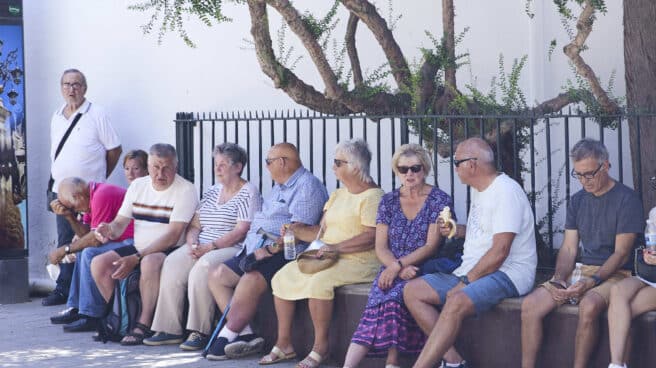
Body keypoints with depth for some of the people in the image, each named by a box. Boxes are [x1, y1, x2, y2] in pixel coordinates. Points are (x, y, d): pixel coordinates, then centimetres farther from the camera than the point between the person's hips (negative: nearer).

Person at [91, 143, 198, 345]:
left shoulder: (185, 190, -11)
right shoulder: (138, 186, 10)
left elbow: (172, 237, -19)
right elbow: (120, 223, 11)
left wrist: (136, 258, -24)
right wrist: (109, 229, -16)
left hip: (169, 251, -7)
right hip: (139, 247, 7)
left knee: (149, 263, -37)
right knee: (99, 264, -11)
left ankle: (143, 324, -25)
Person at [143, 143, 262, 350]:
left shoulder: (248, 193, -1)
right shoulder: (212, 192, 21)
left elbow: (241, 231, -12)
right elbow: (194, 226, 18)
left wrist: (210, 247, -18)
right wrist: (193, 244, -4)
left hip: (232, 249, -7)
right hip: (202, 248, 7)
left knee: (202, 267, -34)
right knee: (172, 264, -19)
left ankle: (200, 332, -29)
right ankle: (169, 329, -18)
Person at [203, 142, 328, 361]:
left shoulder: (307, 186, -9)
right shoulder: (279, 187, 25)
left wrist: (269, 249, -23)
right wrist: (252, 248, 11)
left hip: (284, 254, -11)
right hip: (256, 251, 11)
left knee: (250, 280, -33)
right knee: (216, 277, 1)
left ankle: (227, 336, -21)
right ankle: (246, 335, -11)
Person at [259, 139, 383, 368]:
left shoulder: (372, 196, -9)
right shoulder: (337, 195, 20)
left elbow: (371, 237, -20)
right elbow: (322, 231, 16)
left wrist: (336, 247, -25)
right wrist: (296, 230, 0)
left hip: (359, 262, -9)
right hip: (328, 256, 9)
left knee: (318, 281, -34)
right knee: (282, 277, -4)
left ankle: (321, 346, -20)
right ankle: (284, 343, 0)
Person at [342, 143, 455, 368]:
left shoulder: (439, 200, 1)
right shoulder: (389, 201, 13)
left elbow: (431, 246, -6)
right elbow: (381, 247, 7)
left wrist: (398, 265, -16)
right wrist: (399, 268, -12)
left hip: (424, 270, -2)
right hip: (392, 270, 3)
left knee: (393, 295, -33)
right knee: (386, 298, -29)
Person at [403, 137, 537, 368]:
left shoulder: (506, 191, -15)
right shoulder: (478, 189, 15)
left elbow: (499, 252, -21)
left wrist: (465, 282, -17)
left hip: (507, 272, -10)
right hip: (473, 270, 10)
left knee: (456, 302, -35)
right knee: (412, 291, -2)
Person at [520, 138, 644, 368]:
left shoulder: (627, 199, -5)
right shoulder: (577, 200, 14)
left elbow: (621, 253, -10)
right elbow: (568, 249, 11)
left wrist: (591, 282, -21)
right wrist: (559, 279, -9)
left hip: (613, 274, -6)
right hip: (580, 271, 6)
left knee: (588, 305, -38)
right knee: (530, 305, -17)